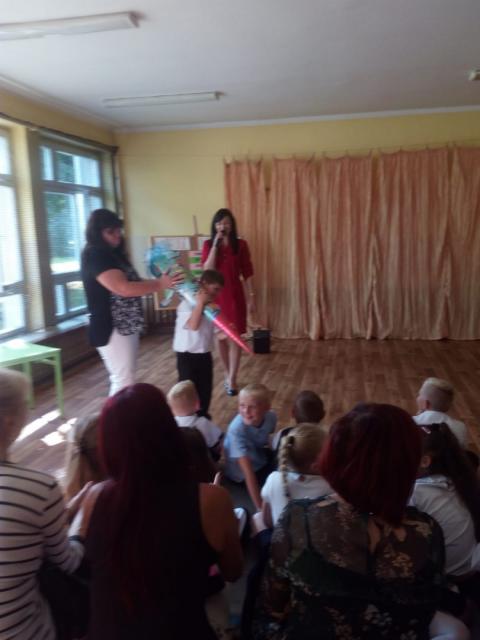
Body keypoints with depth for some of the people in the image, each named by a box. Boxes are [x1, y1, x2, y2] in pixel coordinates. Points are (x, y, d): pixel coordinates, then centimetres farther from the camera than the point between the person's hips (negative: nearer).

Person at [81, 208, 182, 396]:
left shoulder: (114, 253, 12)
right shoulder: (94, 256, -17)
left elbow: (131, 284, 17)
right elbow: (123, 288, -27)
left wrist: (157, 284, 3)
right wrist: (159, 285, -25)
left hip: (127, 326, 10)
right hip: (112, 330, -10)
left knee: (124, 379, 16)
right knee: (123, 381, -6)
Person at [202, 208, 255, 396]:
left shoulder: (241, 245, 0)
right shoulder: (208, 245, 1)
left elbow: (247, 273, 1)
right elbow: (207, 270, -13)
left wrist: (251, 297, -2)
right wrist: (215, 245, -17)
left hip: (235, 295, -1)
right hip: (215, 295, 1)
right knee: (220, 338, 10)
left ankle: (232, 380, 2)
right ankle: (228, 375, 26)